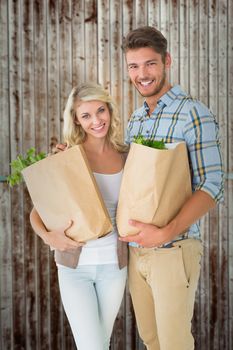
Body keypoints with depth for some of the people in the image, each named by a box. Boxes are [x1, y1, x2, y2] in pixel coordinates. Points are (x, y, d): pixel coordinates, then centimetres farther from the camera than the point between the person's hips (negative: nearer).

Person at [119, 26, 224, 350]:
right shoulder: (135, 120, 11)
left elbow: (211, 188, -16)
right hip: (136, 249, 7)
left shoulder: (193, 113, -11)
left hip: (173, 250, -6)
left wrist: (165, 234, -26)